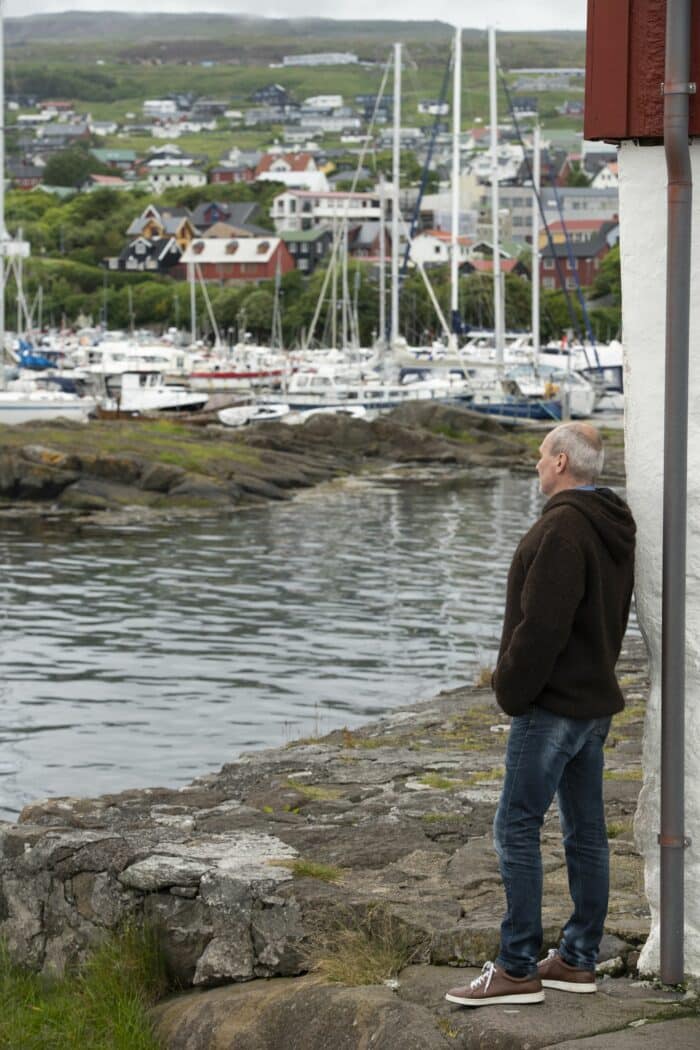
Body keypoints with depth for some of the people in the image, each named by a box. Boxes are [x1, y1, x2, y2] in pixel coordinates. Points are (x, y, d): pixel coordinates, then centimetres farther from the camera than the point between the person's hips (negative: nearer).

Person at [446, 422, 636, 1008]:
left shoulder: (564, 527, -20)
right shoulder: (614, 529, 13)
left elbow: (542, 623, -23)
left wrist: (512, 690, -12)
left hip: (554, 705, -10)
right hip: (596, 699, 10)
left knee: (517, 827, -6)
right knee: (586, 830, 12)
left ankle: (517, 969, -5)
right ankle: (579, 960, 19)